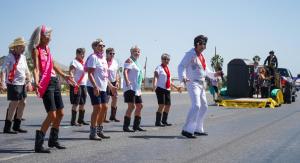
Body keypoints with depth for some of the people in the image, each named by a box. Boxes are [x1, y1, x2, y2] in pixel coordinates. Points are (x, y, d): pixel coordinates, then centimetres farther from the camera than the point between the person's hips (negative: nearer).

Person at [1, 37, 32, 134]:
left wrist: (29, 82, 16)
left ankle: (17, 126, 20)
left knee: (23, 103, 9)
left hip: (22, 84, 8)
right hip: (13, 84, -8)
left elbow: (26, 71, 20)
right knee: (14, 104, -7)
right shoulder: (10, 57, -10)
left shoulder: (23, 57, 12)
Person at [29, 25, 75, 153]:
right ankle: (38, 144, -6)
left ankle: (53, 140, 27)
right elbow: (36, 68, -20)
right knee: (52, 115, -13)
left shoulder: (47, 48, 15)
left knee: (60, 113, 12)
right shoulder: (36, 50, -7)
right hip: (46, 83, -8)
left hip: (55, 82, 8)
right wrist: (36, 83, -36)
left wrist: (65, 76, 34)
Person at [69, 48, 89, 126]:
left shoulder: (84, 62, 18)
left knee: (82, 103, 12)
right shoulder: (74, 62, -8)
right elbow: (70, 72, -19)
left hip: (83, 85, 8)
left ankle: (81, 120, 22)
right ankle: (73, 121, -3)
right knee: (75, 103, -7)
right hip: (76, 85, -8)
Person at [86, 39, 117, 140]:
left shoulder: (103, 58, 18)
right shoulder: (93, 57, -9)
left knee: (104, 107, 9)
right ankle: (93, 133, -4)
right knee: (97, 108, -10)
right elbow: (90, 74, -17)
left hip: (103, 87, 9)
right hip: (94, 87, -9)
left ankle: (99, 131, 20)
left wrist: (111, 86, 21)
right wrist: (95, 86, -26)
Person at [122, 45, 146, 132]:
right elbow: (125, 71, -20)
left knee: (139, 106, 12)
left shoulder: (136, 62, 21)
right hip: (130, 87, -10)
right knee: (131, 106, -14)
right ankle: (125, 126, -10)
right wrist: (127, 81, -37)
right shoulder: (129, 60, -5)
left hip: (137, 88, 10)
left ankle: (136, 126, 21)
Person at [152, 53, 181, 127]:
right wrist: (154, 85, -35)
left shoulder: (167, 69, 18)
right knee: (162, 105, -12)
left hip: (167, 90, 8)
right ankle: (158, 122, -7)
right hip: (160, 89, -8)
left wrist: (176, 87, 29)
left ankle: (164, 121, 20)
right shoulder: (159, 68, -3)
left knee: (168, 105, 8)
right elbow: (155, 77, -17)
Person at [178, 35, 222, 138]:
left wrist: (214, 74, 15)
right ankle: (187, 130, -22)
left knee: (204, 106, 15)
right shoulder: (190, 54, -10)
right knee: (196, 105, -22)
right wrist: (183, 77, -36)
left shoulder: (201, 56, 16)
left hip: (201, 84, 10)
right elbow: (181, 66, -19)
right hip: (192, 83, -10)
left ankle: (198, 129, 25)